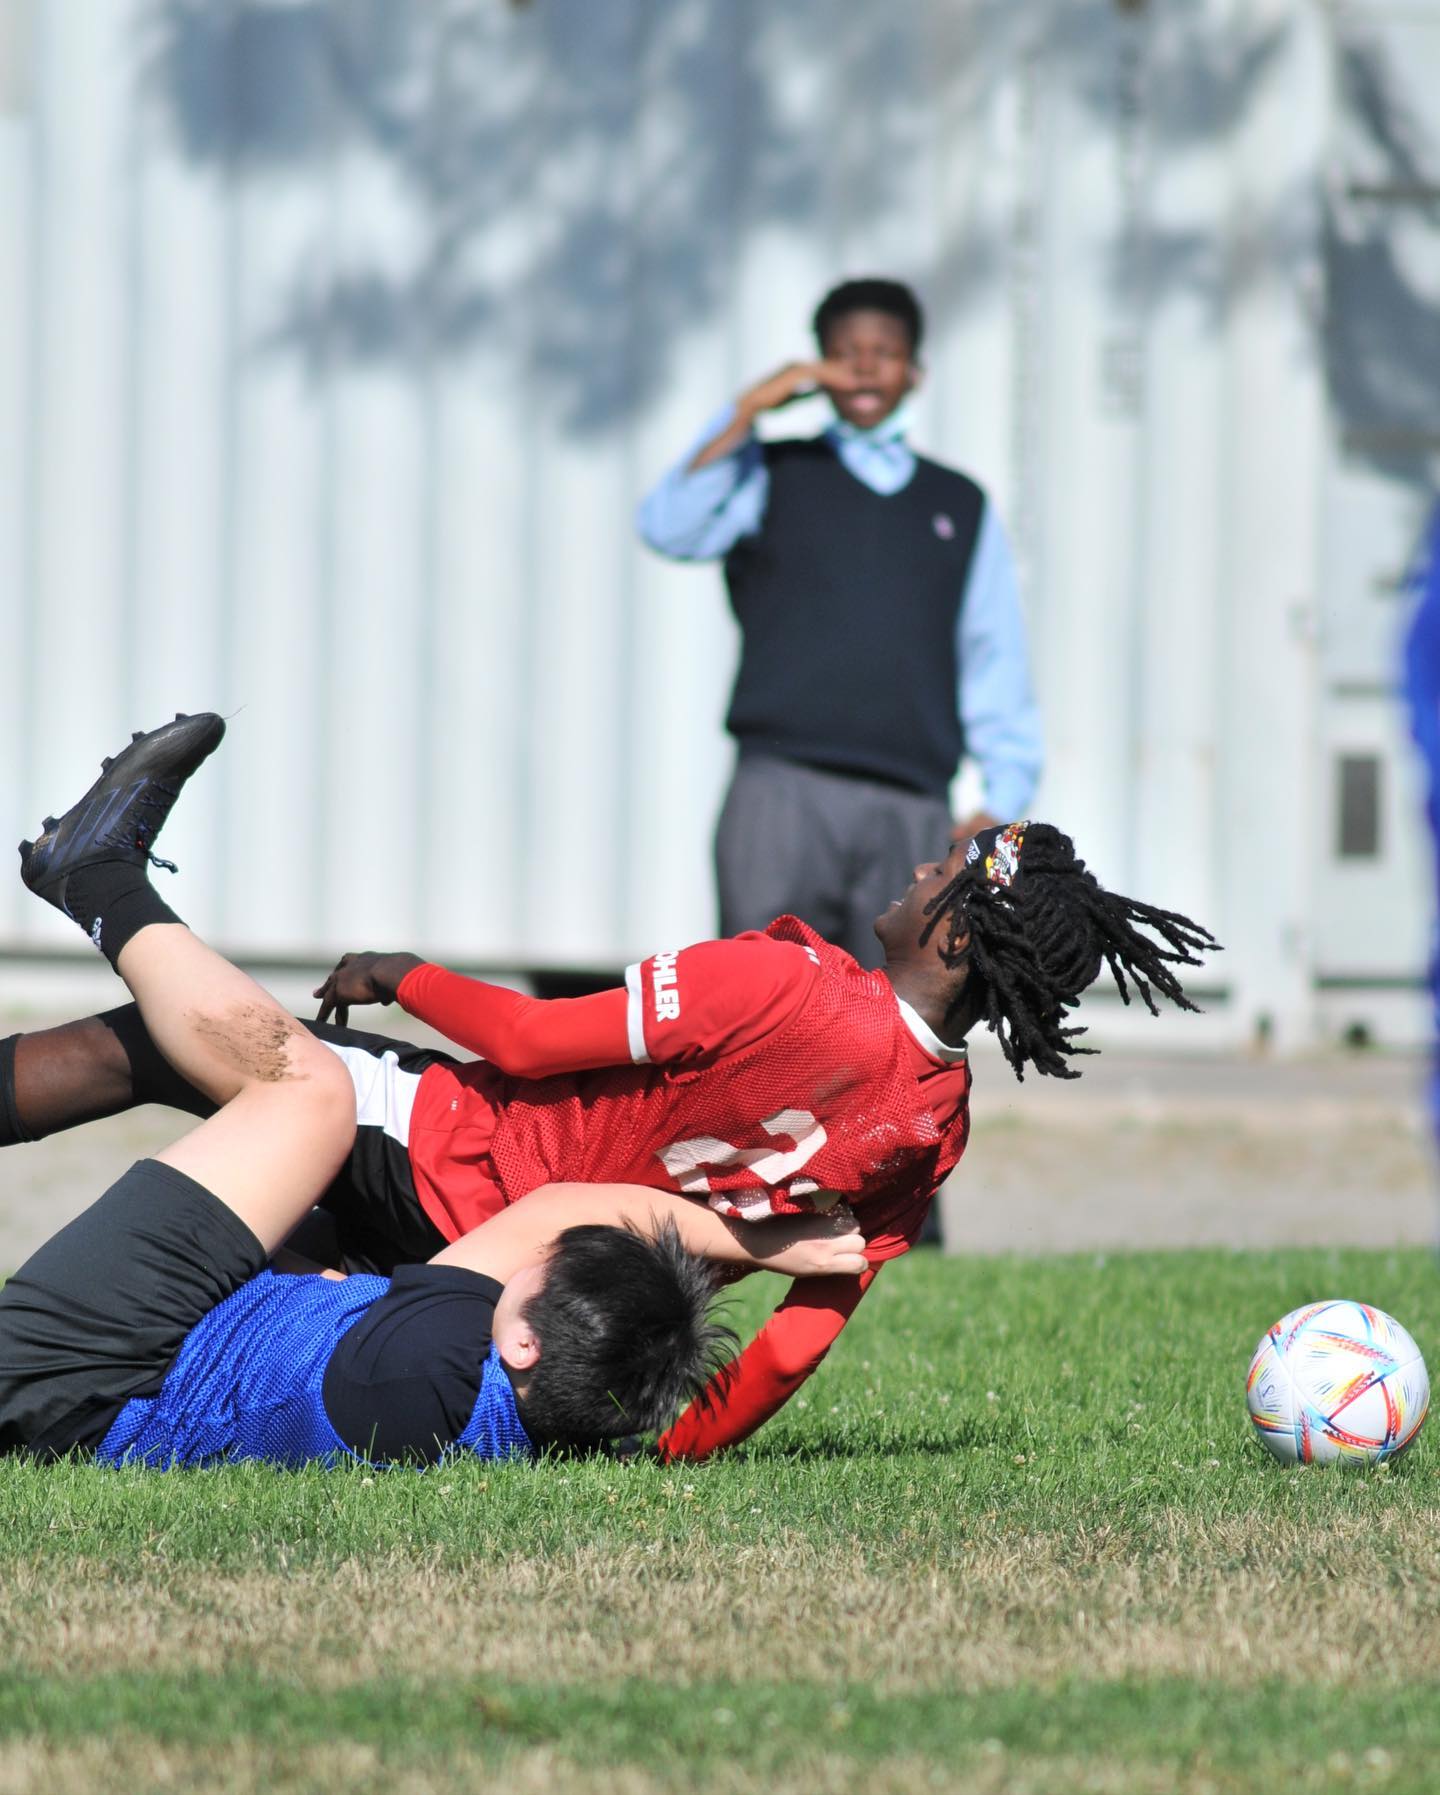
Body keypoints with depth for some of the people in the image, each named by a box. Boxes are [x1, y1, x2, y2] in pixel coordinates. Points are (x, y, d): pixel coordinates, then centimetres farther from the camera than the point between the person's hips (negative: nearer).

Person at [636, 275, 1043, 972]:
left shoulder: (962, 508, 19)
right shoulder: (771, 477, 14)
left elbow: (996, 660, 16)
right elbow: (671, 529, -6)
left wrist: (1003, 798, 5)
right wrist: (747, 411, -9)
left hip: (913, 810, 2)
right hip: (784, 788, -2)